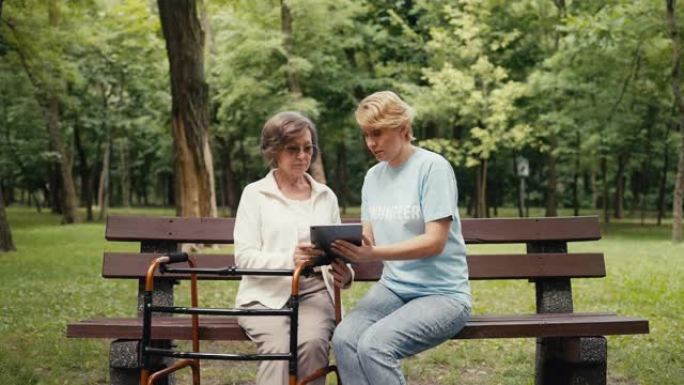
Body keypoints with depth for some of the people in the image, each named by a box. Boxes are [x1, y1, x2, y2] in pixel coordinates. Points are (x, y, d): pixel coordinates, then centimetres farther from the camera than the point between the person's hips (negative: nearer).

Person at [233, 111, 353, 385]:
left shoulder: (326, 196, 17)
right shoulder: (255, 193, 6)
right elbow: (244, 256, -4)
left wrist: (343, 274, -9)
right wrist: (289, 259, -23)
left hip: (313, 292, 2)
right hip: (266, 295, -2)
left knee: (313, 343, -31)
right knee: (279, 348, -33)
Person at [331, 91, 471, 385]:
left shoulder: (433, 167, -10)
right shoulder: (373, 176, 11)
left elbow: (435, 242, -18)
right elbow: (368, 239, 7)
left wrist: (373, 254, -28)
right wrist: (344, 249, -16)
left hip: (442, 293, -6)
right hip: (392, 287, 6)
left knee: (374, 344, -30)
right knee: (344, 338, -24)